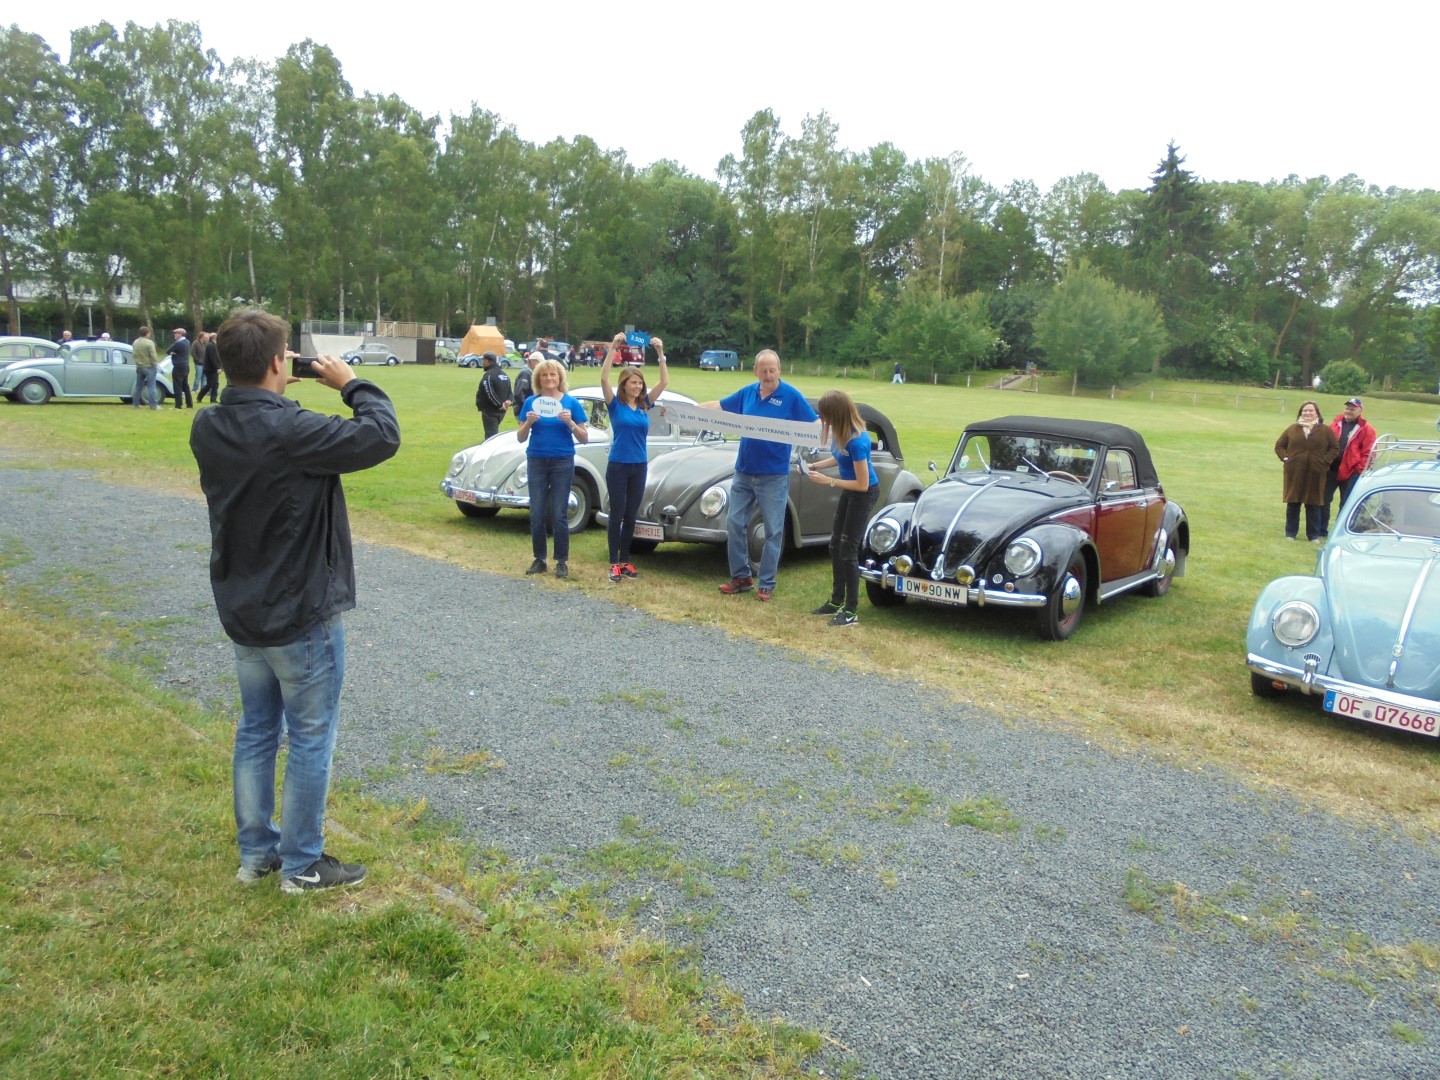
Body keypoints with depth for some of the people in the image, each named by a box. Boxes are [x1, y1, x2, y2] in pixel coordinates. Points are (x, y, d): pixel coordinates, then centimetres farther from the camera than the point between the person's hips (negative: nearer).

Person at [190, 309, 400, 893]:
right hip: (302, 616, -8)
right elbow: (381, 436, -24)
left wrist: (275, 394, 2)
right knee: (311, 740, 7)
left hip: (241, 613, 8)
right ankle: (302, 864, 19)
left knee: (256, 731, 20)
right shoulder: (291, 430, -26)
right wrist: (350, 382, -10)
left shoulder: (207, 428, -3)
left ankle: (255, 851, 33)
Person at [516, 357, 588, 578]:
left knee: (558, 514, -1)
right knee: (537, 514, 5)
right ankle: (539, 559, 16)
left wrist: (570, 422, -17)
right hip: (536, 462, 2)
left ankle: (562, 561, 9)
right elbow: (521, 438, 6)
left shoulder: (571, 403, 0)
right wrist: (528, 423, -13)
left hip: (562, 462, -2)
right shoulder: (531, 402, 5)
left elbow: (584, 438, 0)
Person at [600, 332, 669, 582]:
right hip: (617, 466, -4)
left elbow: (664, 381, -2)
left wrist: (660, 352, -10)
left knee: (631, 516, 10)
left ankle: (625, 560, 19)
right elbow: (603, 378, -19)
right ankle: (614, 563, 9)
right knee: (616, 515, 2)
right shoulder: (615, 404, -4)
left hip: (639, 466, 4)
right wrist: (613, 348, -24)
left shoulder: (645, 404, 5)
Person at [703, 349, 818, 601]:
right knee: (734, 523, 6)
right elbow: (718, 406, 16)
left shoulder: (792, 396, -7)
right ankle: (741, 576, 19)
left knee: (773, 531, 2)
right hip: (743, 472, 5)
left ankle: (767, 584, 11)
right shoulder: (747, 392, 5)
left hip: (774, 476, -4)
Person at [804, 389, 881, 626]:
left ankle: (851, 611, 4)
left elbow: (862, 484, -26)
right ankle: (836, 602, 26)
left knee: (848, 549, -6)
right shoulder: (841, 431, -9)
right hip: (850, 490, 9)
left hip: (865, 493, -9)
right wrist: (817, 465, -4)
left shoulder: (856, 441, -32)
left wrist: (827, 481, -25)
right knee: (835, 545, 14)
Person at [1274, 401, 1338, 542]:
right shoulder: (1292, 429, 5)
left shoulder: (1325, 430, 4)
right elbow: (1279, 445, 10)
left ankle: (1314, 535, 12)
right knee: (1293, 504, 5)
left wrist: (1325, 460, -5)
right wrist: (1285, 458, -4)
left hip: (1315, 474, 0)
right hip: (1294, 473, 0)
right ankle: (1290, 533, 14)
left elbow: (1334, 447, 7)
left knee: (1313, 505, 4)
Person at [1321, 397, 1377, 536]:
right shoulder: (1336, 423, 9)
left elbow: (1368, 453, -7)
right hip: (1330, 469, 4)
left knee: (1346, 505, 5)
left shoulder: (1366, 429, -3)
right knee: (1323, 500, 8)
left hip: (1351, 472, -4)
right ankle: (1321, 530, 18)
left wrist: (1359, 471, -14)